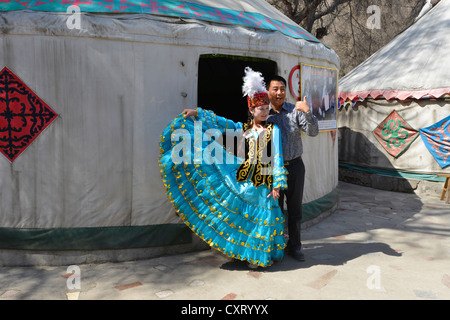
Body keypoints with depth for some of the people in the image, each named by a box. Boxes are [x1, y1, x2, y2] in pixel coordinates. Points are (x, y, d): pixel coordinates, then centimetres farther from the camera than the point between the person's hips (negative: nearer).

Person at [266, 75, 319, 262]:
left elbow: (313, 132, -8)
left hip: (295, 166, 1)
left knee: (295, 209, 9)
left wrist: (307, 112, -23)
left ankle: (295, 246, 24)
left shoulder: (295, 111, 1)